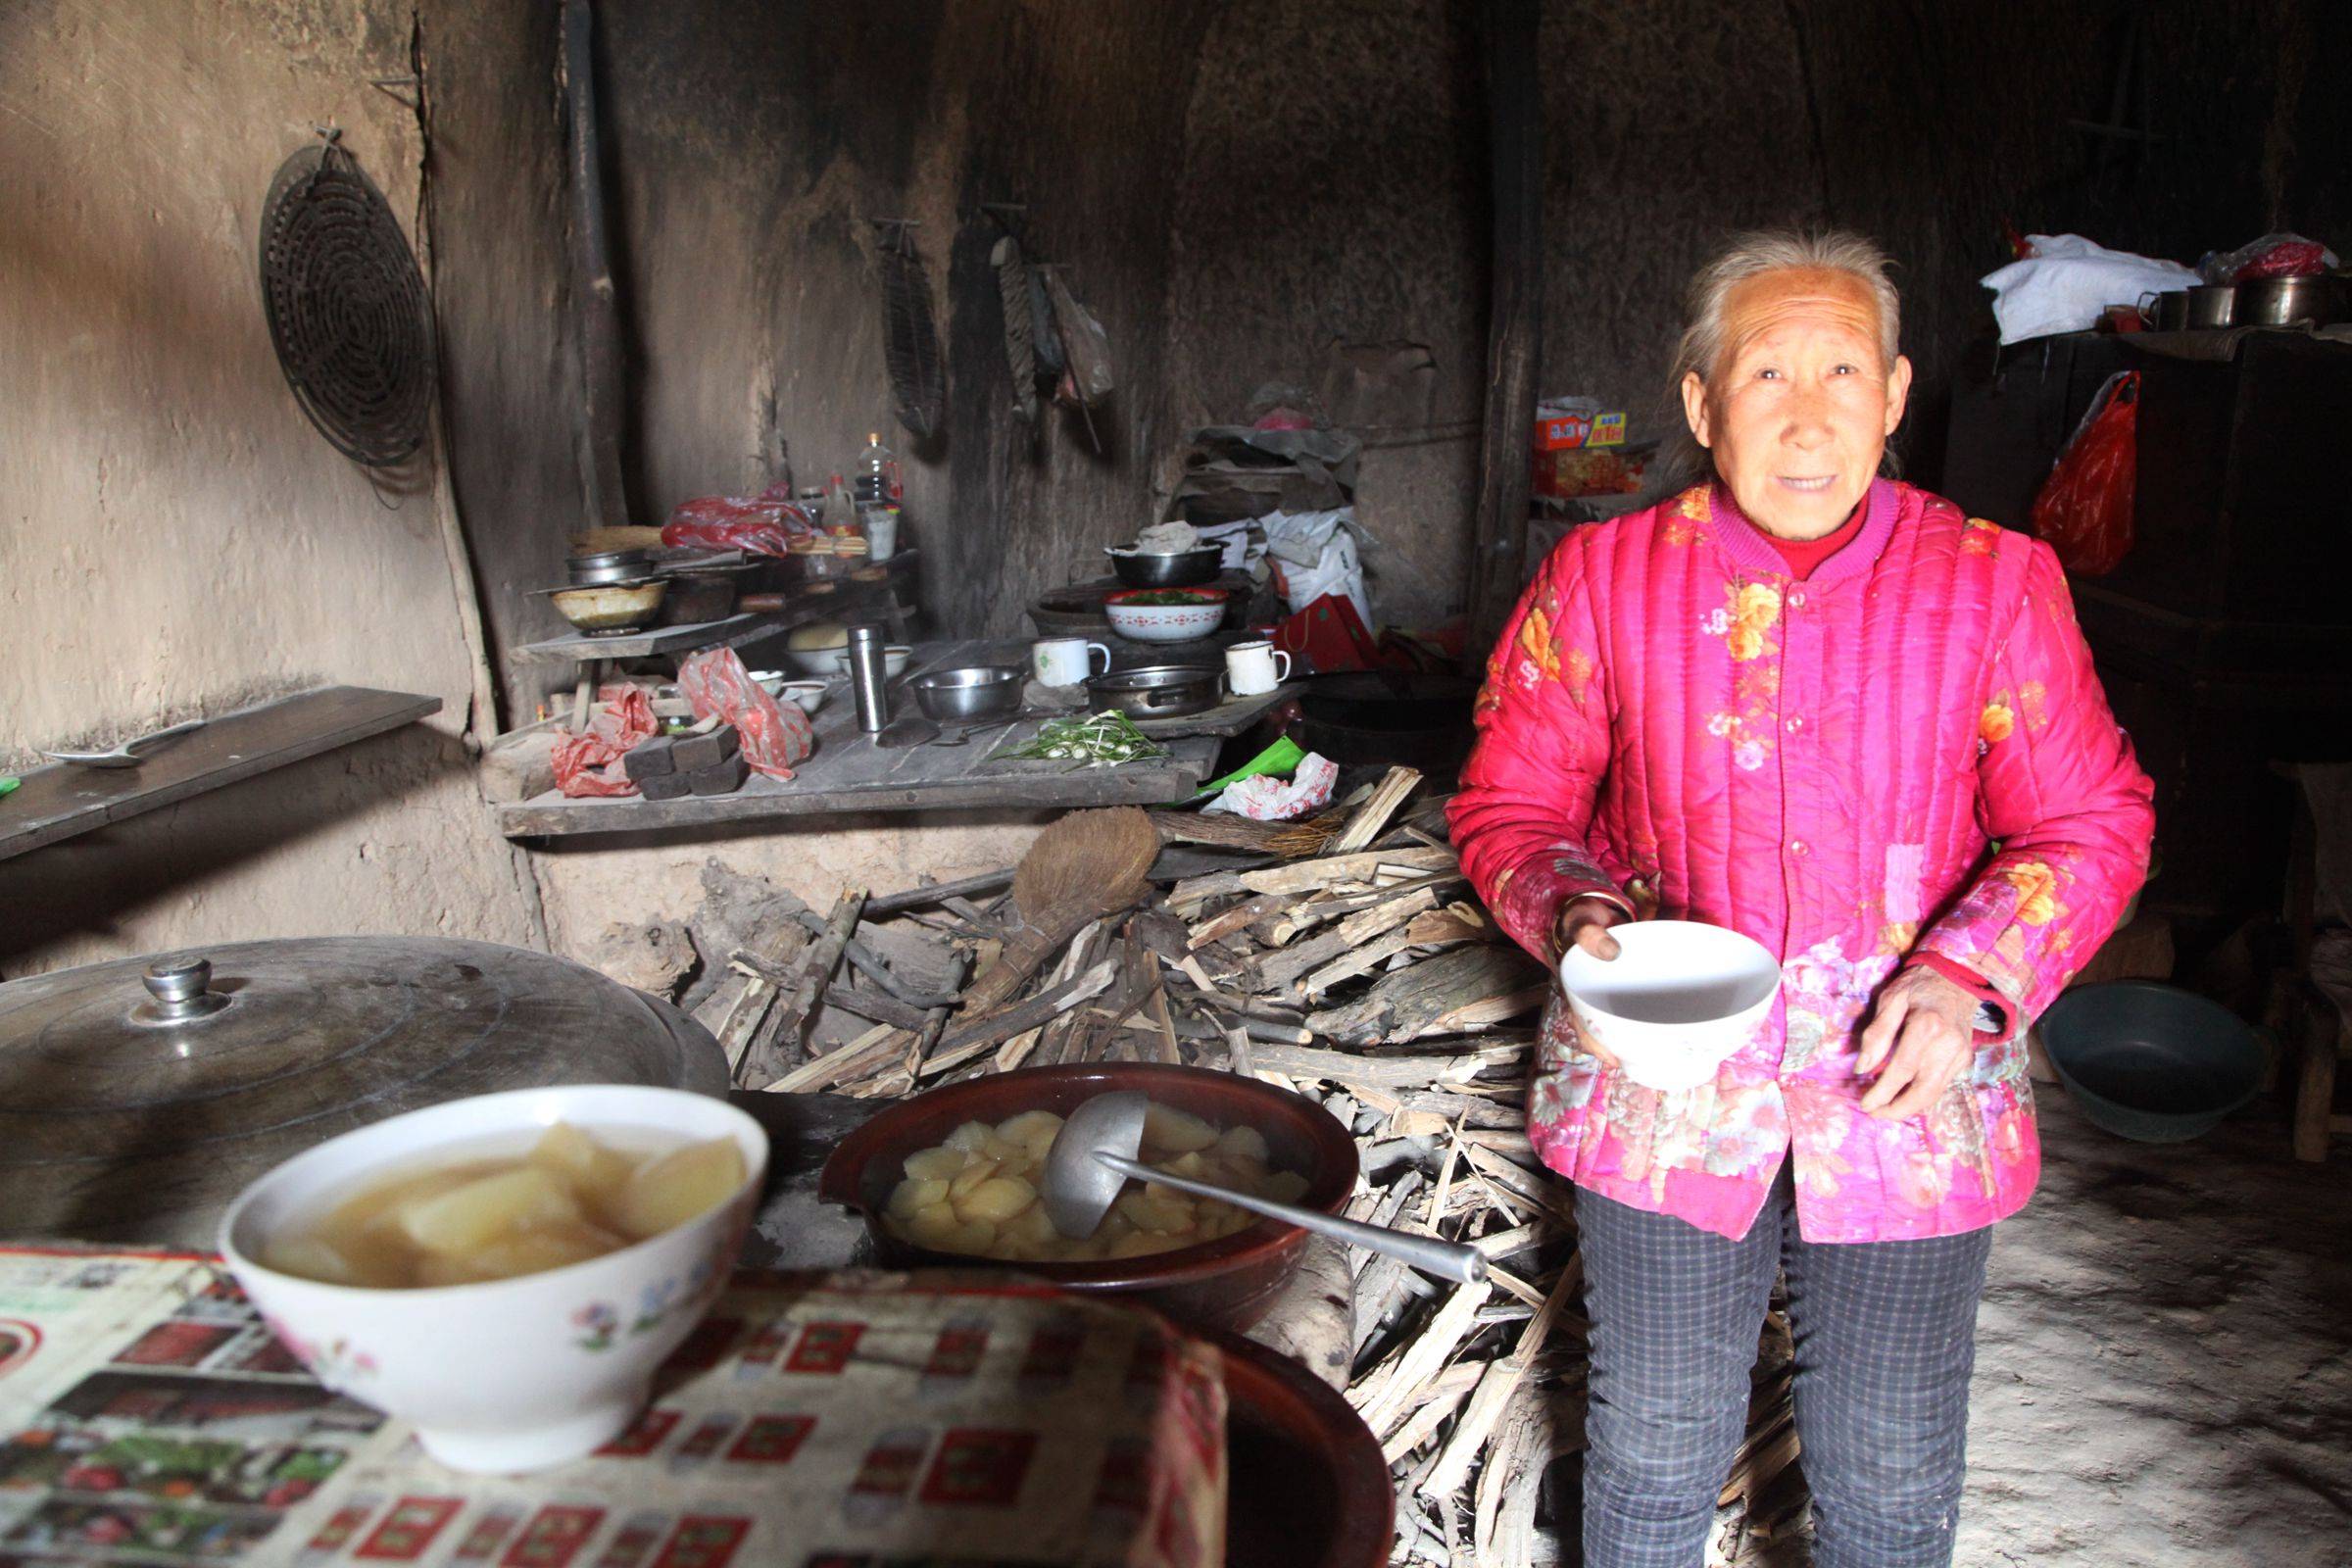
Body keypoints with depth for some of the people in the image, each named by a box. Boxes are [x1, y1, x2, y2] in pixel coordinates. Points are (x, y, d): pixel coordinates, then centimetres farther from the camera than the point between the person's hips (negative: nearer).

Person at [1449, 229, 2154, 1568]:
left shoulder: (1994, 585, -6)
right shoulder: (1602, 580, -6)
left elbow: (2090, 825, -1)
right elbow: (1508, 803, 1)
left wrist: (1969, 976, -17)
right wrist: (1579, 920, -19)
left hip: (1905, 1106, 1)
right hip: (1663, 1101, 0)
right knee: (1653, 1456, 18)